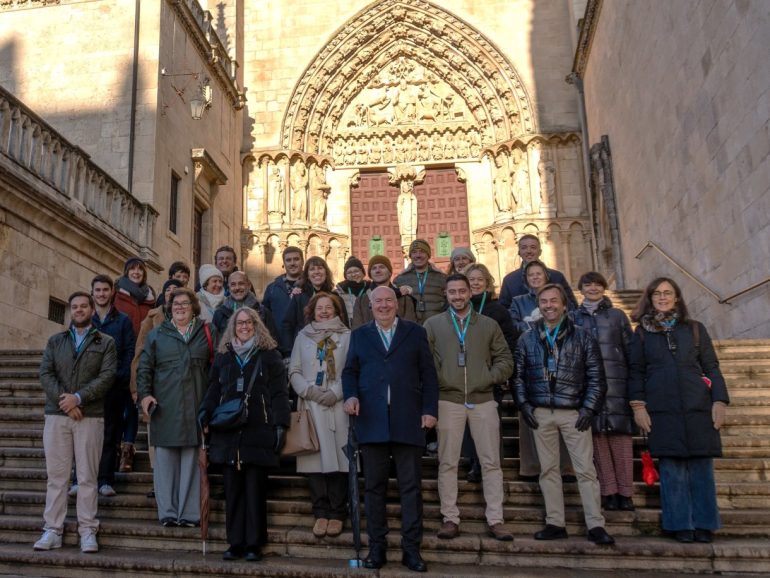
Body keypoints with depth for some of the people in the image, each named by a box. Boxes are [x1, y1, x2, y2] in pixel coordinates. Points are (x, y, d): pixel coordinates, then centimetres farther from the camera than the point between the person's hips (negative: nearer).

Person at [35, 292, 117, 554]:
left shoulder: (106, 342, 9)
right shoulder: (55, 341, 15)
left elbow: (107, 376, -4)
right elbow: (45, 374, 4)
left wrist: (78, 397, -15)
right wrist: (64, 401, -11)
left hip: (90, 416, -2)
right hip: (56, 415, 2)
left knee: (87, 476, 0)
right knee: (56, 475, 4)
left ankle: (88, 530, 5)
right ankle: (53, 529, 10)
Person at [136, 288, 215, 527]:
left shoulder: (206, 333, 10)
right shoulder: (157, 335, 12)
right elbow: (144, 367, 10)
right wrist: (144, 394, -3)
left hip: (195, 406, 0)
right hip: (165, 407, 1)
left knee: (191, 459, 2)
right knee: (165, 459, 2)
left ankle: (189, 513, 8)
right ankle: (167, 512, 10)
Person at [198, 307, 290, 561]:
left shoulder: (269, 356, 5)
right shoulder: (223, 357, 16)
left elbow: (279, 393, -1)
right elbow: (213, 390, 14)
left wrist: (280, 425, -9)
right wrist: (205, 413, -4)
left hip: (257, 433, -3)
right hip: (229, 433, 3)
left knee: (255, 489, -1)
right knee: (232, 490, 5)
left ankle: (254, 544, 8)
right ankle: (235, 543, 14)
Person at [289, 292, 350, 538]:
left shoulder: (347, 336, 6)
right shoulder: (303, 337, 15)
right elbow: (294, 371, 11)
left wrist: (335, 393, -11)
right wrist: (309, 390, -5)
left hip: (338, 406, -2)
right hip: (311, 406, 2)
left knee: (338, 458, -3)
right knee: (315, 458, 0)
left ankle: (336, 513, 5)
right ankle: (321, 513, 8)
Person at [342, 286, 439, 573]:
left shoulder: (415, 332, 10)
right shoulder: (359, 335, 16)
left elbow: (428, 374, 6)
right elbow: (349, 371, 13)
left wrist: (430, 410, -2)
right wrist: (350, 395, -7)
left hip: (408, 420, -1)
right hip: (372, 420, 1)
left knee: (411, 485, 1)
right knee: (374, 486, 6)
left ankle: (411, 549, 10)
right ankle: (376, 547, 16)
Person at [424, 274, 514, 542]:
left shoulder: (489, 325, 11)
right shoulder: (433, 324, 7)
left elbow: (505, 360, 9)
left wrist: (489, 378, -5)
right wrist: (438, 381, -9)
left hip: (483, 400, 1)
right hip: (448, 401, -1)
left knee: (491, 462, 3)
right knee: (447, 463, 4)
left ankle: (495, 520, 11)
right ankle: (450, 519, 13)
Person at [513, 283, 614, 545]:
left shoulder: (582, 337, 3)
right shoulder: (527, 339, 9)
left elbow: (596, 376, 1)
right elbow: (518, 375, 11)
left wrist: (589, 408, -6)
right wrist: (524, 405, 0)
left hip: (574, 413, -2)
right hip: (541, 413, 2)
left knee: (586, 469, -3)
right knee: (548, 470, 8)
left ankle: (595, 525, 4)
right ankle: (555, 523, 16)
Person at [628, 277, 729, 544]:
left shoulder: (694, 329, 11)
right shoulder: (642, 333, 10)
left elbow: (712, 368, 10)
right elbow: (635, 372, 8)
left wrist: (719, 401, 1)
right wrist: (638, 405, -1)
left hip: (698, 407, 1)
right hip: (662, 410, -1)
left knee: (701, 466, 2)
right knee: (671, 468, 1)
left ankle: (704, 524, 13)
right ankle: (681, 525, 11)